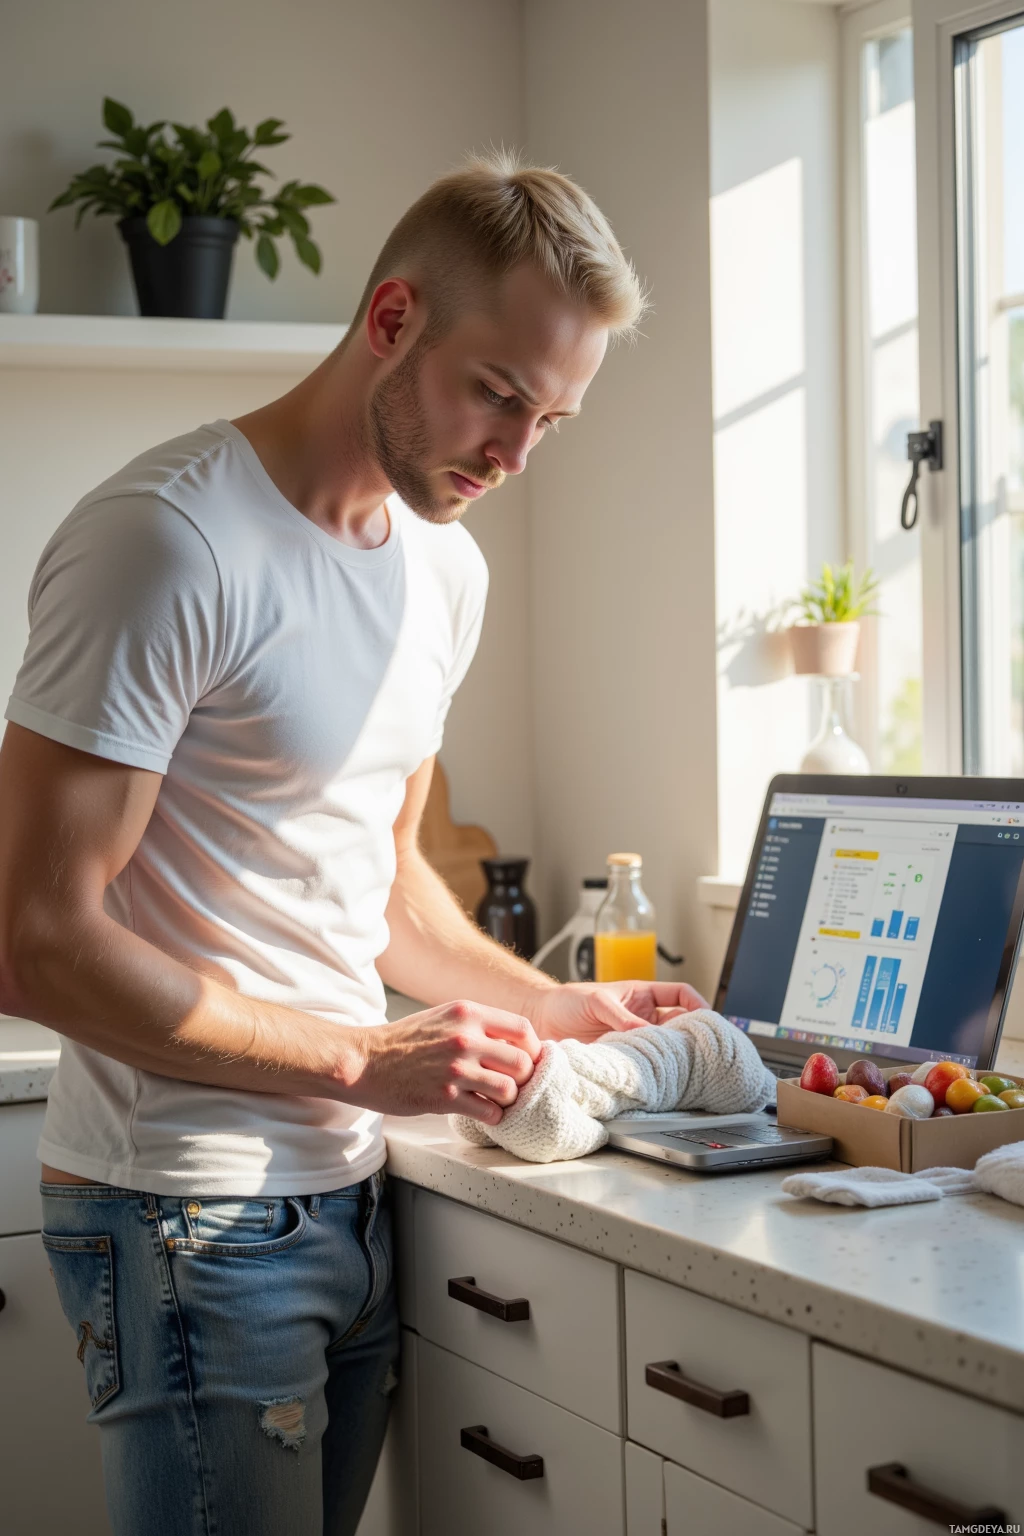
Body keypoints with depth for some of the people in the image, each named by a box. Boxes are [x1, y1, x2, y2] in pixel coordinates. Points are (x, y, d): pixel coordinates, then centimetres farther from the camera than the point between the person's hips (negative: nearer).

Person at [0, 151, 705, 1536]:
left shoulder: (447, 566, 10)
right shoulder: (168, 540, -17)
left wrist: (552, 1006, 7)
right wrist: (363, 1062, -17)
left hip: (347, 1198, 8)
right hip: (188, 1215, -8)